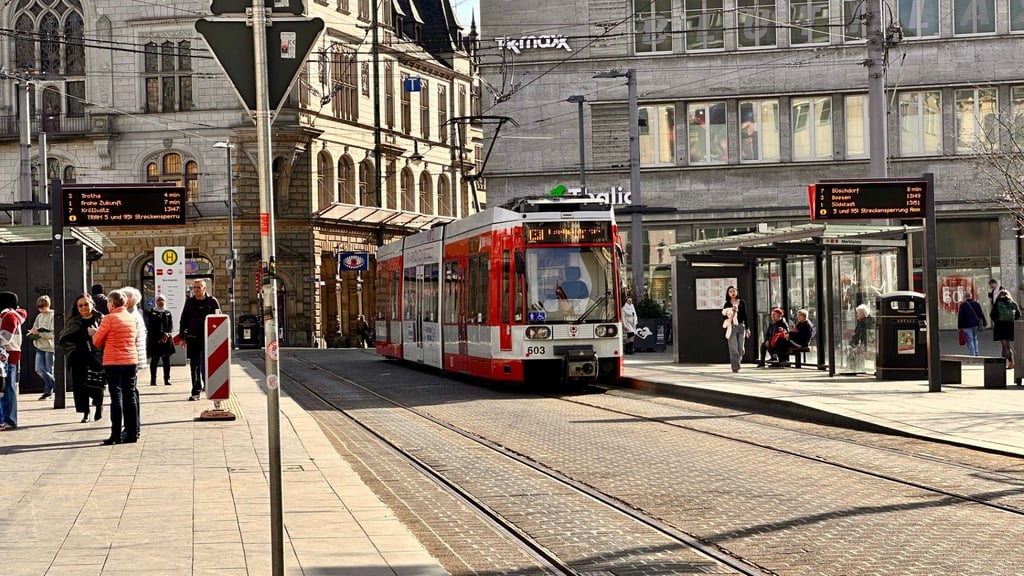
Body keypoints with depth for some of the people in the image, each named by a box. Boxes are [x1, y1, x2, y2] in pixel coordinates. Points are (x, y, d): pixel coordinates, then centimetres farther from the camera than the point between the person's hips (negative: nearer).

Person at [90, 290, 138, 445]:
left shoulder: (109, 319, -10)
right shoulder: (131, 318, 8)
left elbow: (97, 342, -5)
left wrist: (94, 333, 18)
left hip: (114, 362, -5)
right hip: (131, 361, 5)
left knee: (116, 397, -3)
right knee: (130, 397, 8)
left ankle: (116, 435, -5)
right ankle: (131, 434, 10)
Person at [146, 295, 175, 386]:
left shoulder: (168, 313, 13)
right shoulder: (151, 313, 4)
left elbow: (171, 326, 7)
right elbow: (150, 327, -2)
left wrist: (167, 334, -11)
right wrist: (159, 337, -9)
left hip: (166, 339, 3)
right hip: (154, 340, -3)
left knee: (166, 360, 2)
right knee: (154, 360, -1)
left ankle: (167, 379, 6)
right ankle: (153, 380, 3)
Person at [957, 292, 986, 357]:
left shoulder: (962, 305, -7)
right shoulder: (976, 304, 7)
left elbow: (960, 317, -7)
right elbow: (981, 314, 11)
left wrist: (960, 326, -2)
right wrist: (984, 323, 18)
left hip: (967, 325, -5)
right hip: (975, 324, 5)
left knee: (970, 341, -2)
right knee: (974, 339, 19)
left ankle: (972, 354, -5)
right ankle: (976, 353, 17)